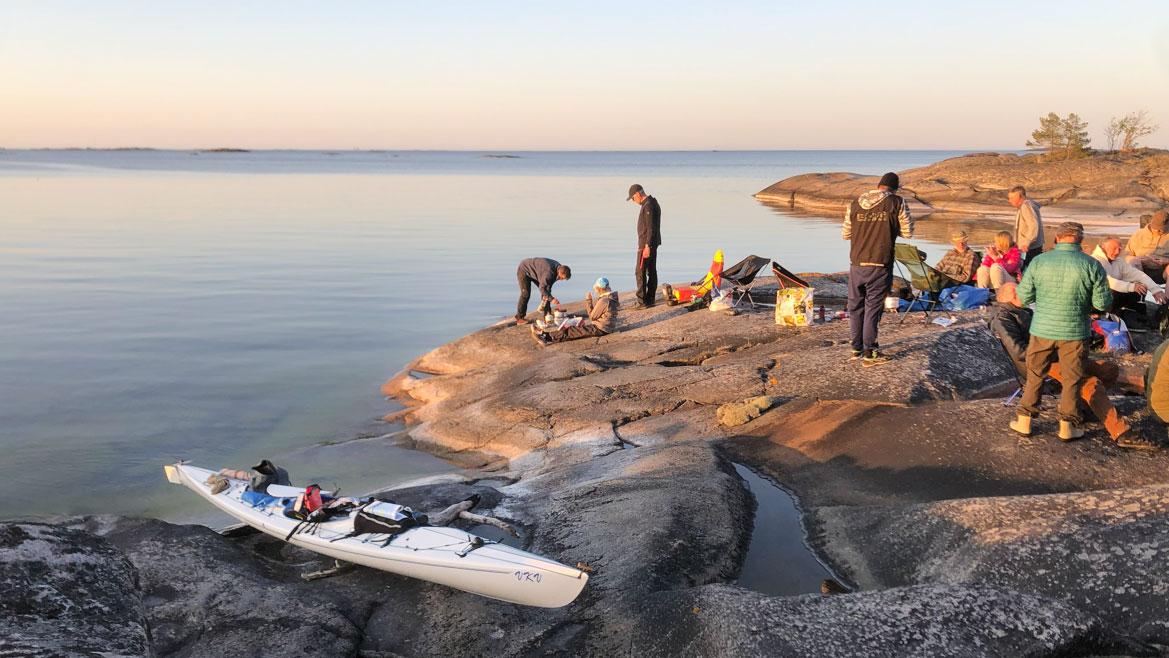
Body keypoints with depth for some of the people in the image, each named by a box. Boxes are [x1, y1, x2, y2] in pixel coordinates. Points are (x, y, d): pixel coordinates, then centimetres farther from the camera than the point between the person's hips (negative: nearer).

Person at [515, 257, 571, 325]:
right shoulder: (549, 272, -38)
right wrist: (551, 299, -37)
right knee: (526, 294, -15)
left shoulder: (559, 267, -11)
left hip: (534, 273, 9)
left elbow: (549, 283, 2)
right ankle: (519, 318, -9)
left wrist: (547, 293, -8)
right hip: (524, 270, -9)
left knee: (546, 292, 2)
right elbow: (542, 287, -34)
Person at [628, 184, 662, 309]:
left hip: (646, 244, -11)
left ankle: (642, 301, -9)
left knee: (640, 272, -8)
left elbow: (650, 227, -23)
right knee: (651, 271, 12)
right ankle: (650, 299, 17)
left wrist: (647, 246, -24)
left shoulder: (648, 206, -18)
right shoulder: (653, 203, 15)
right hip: (653, 243, 11)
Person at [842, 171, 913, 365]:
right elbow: (907, 233, 2)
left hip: (856, 264, 3)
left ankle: (856, 348, 22)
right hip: (880, 265, -3)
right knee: (873, 307, 2)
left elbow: (846, 234, 12)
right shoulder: (897, 203, -5)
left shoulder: (855, 204, 6)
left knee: (855, 305, 14)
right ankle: (869, 352, 4)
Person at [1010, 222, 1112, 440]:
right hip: (1075, 332, -1)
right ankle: (1067, 425, 19)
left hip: (1042, 330, 1)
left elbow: (1024, 297, -4)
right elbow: (1103, 303, -7)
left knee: (1035, 376, 16)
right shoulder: (1092, 265, -11)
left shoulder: (1039, 261, -9)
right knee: (1072, 380, 13)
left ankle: (1025, 420, 22)